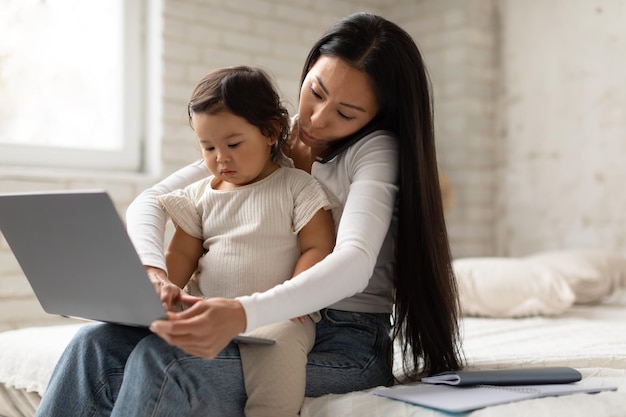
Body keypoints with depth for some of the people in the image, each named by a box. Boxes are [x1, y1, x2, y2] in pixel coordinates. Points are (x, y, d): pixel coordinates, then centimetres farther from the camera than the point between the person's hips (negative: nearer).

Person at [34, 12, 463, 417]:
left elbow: (355, 261, -26)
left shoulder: (377, 150, -8)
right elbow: (149, 203, 2)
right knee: (95, 348, -17)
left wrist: (243, 314, -43)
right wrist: (152, 273, -21)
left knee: (165, 358, -30)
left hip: (345, 344, -5)